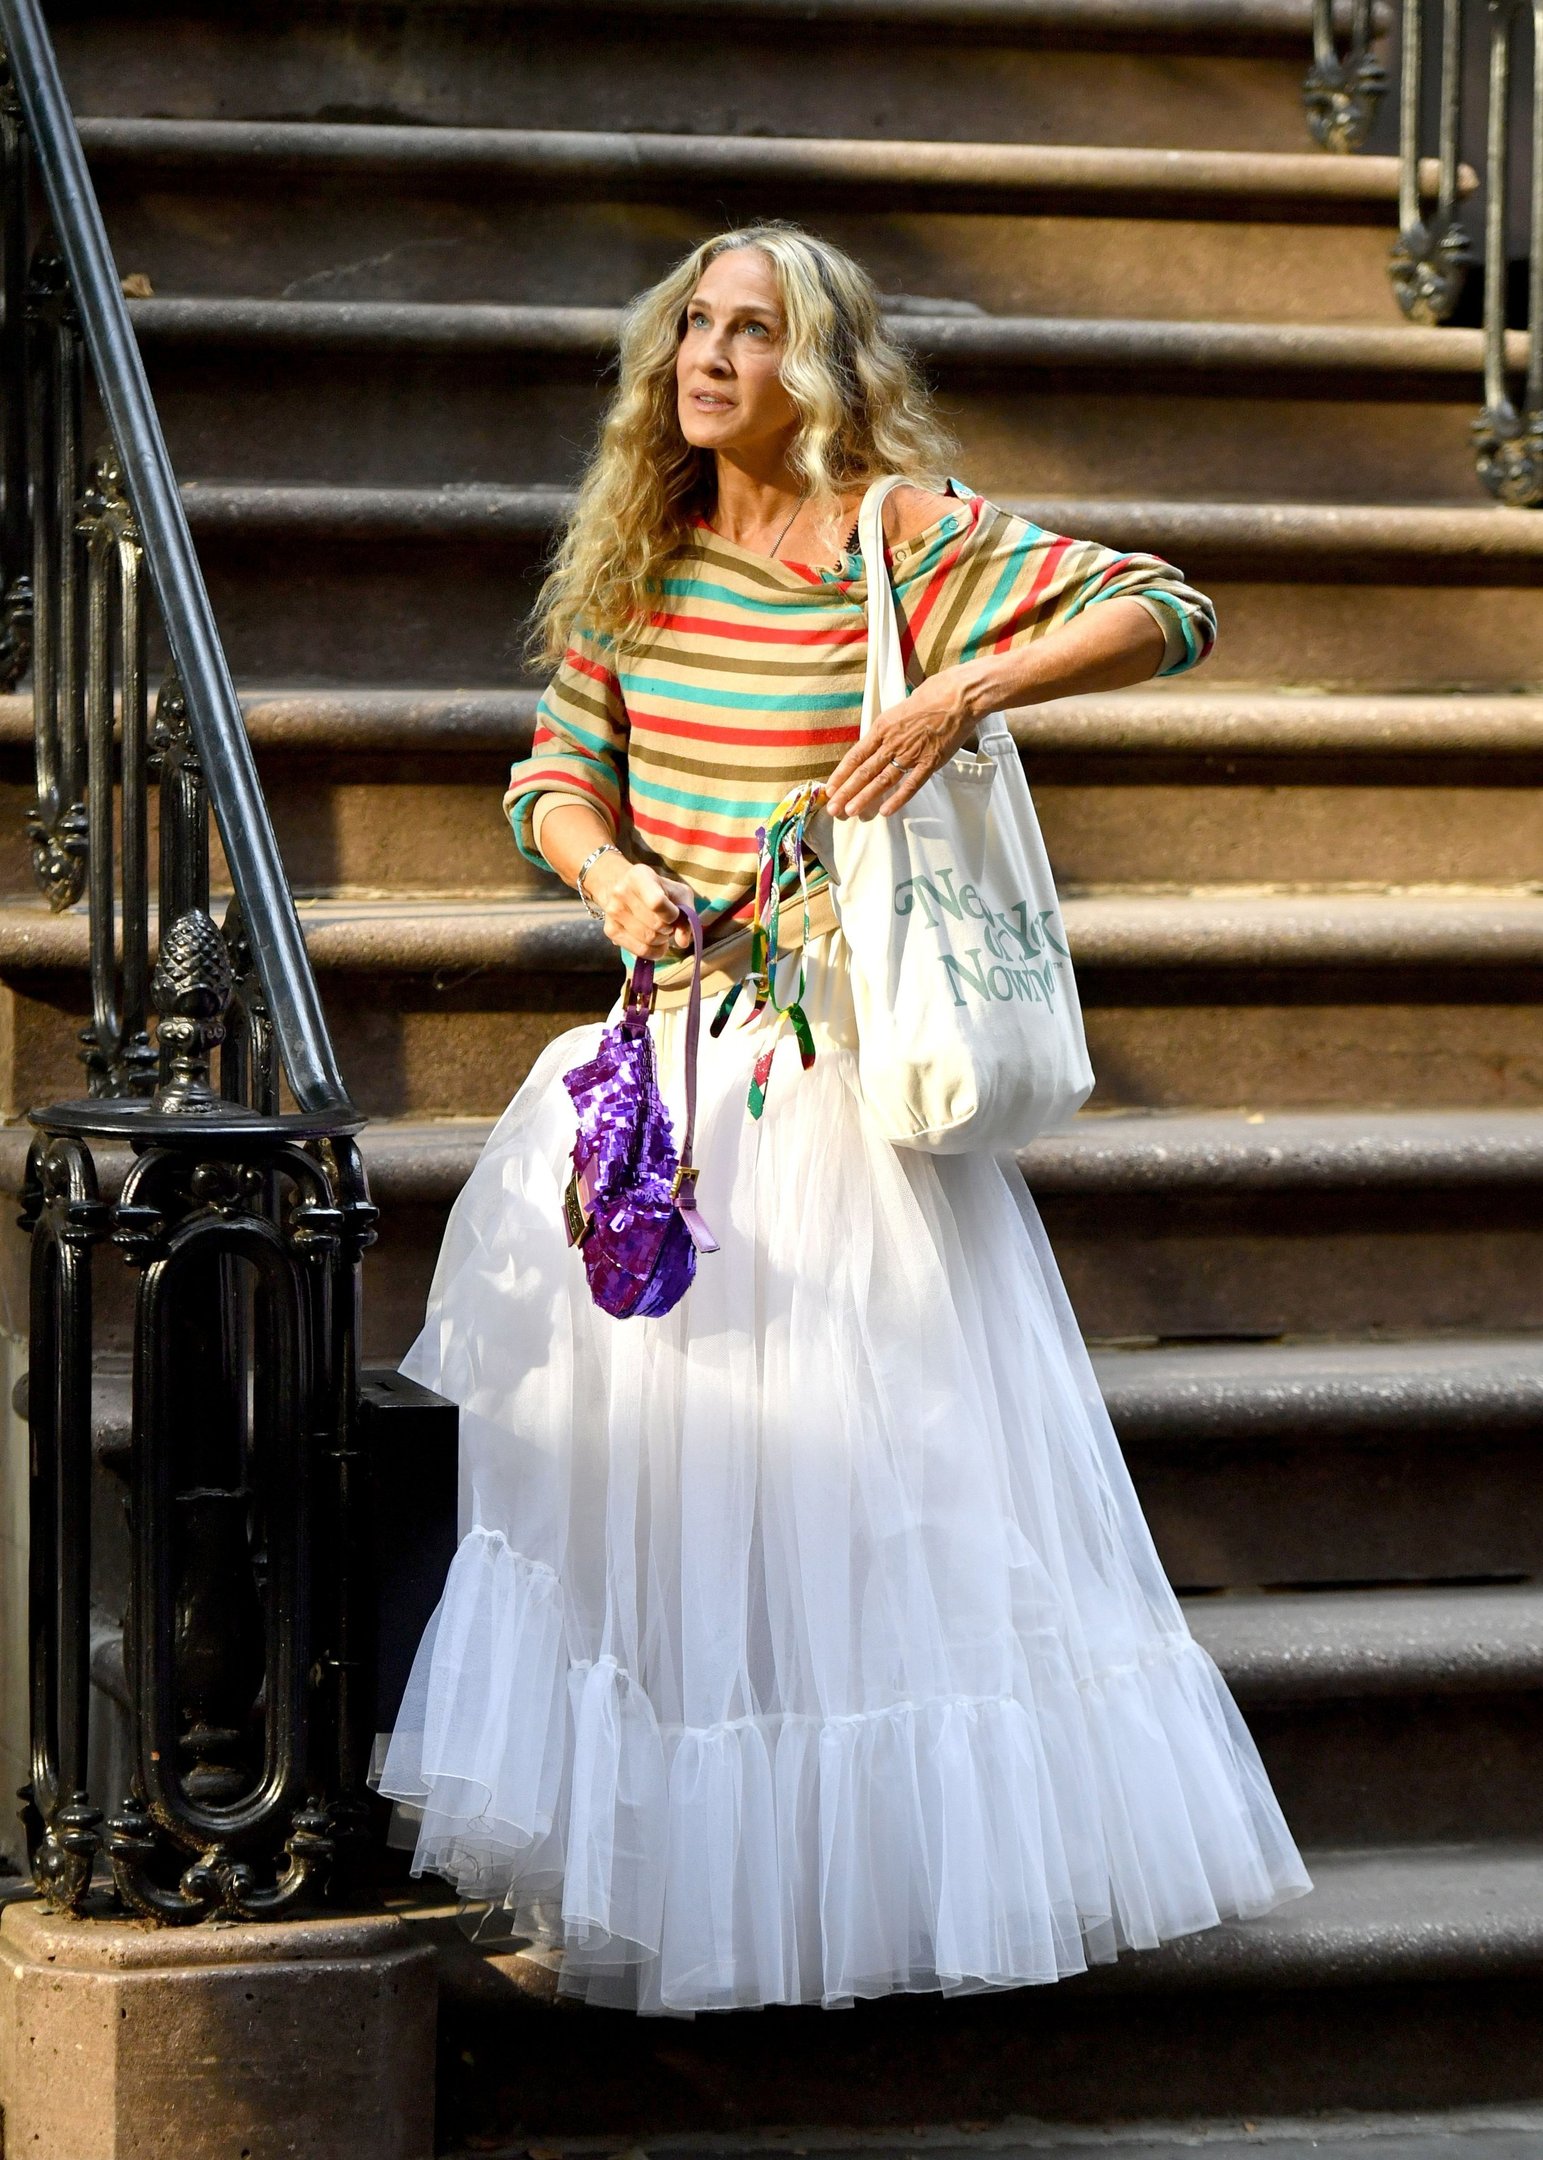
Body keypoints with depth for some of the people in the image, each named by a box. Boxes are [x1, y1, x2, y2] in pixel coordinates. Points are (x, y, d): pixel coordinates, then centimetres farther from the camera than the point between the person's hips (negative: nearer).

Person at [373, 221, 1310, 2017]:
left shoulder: (904, 543, -8)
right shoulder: (639, 561, 8)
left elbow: (1167, 615, -12)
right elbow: (557, 775, 13)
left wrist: (968, 689, -25)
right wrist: (607, 872, -9)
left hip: (842, 1065, -5)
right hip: (667, 1050, 5)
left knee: (842, 1444, -2)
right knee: (640, 1430, 6)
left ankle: (865, 1857, 10)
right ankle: (652, 1853, 17)